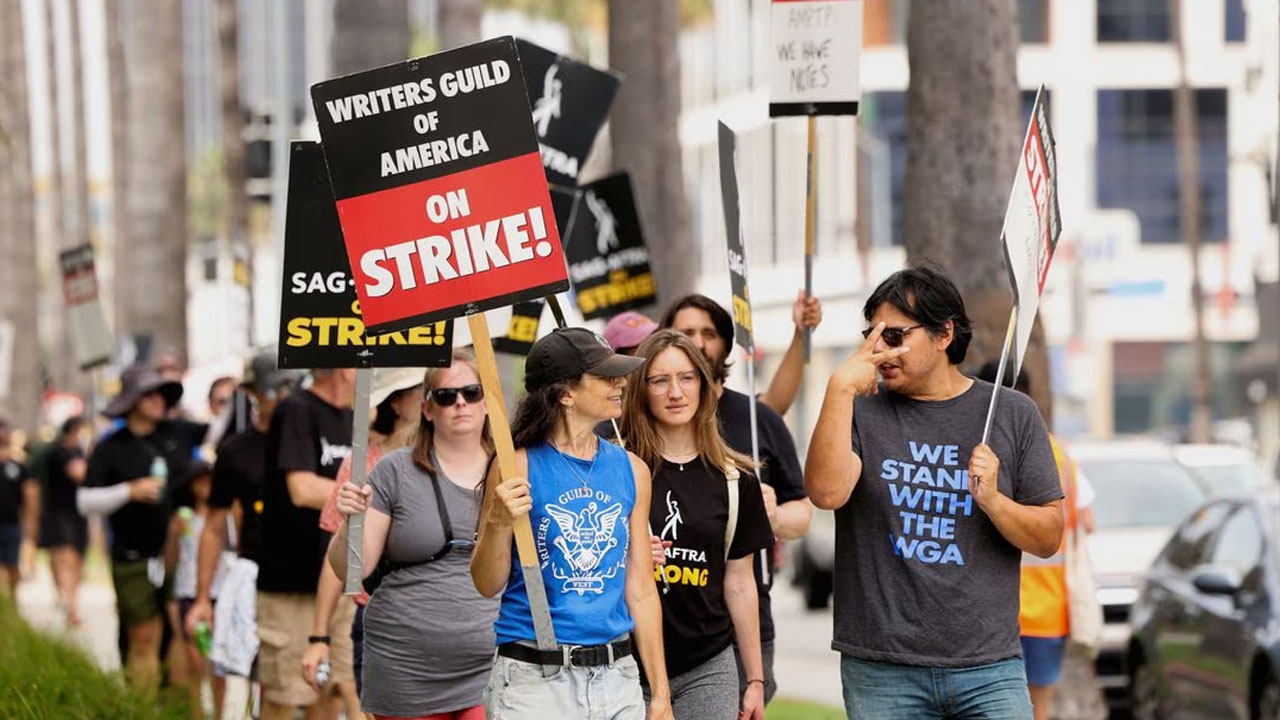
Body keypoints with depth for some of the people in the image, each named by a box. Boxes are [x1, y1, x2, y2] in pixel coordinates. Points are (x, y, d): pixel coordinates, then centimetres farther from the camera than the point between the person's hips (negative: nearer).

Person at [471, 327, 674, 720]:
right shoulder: (518, 468, -6)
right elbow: (488, 585, -2)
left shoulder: (631, 470, 8)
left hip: (616, 675, 4)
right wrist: (498, 524, -21)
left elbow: (641, 592, 12)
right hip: (533, 677, -4)